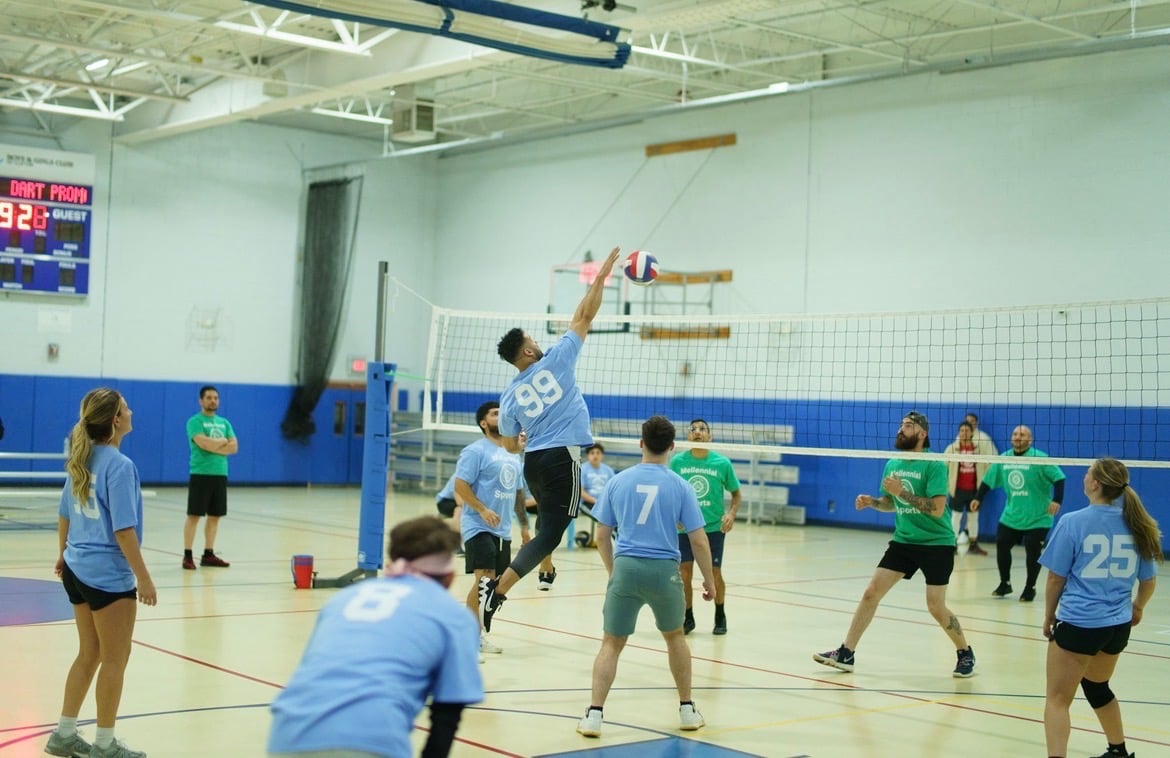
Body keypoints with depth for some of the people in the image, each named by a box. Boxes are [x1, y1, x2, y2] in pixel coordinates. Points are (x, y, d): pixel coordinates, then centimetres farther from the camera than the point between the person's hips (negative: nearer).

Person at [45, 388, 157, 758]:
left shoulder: (81, 459, 5)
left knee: (88, 654, 19)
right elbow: (123, 530, -21)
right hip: (109, 575, -8)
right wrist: (144, 578, -16)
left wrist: (63, 553, 29)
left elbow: (64, 513, 15)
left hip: (77, 568, 8)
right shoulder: (120, 466, -19)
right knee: (114, 659, 5)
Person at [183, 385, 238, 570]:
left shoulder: (224, 422, 15)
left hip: (220, 474, 6)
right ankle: (187, 556, -2)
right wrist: (223, 441, -4)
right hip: (201, 474, -6)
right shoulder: (195, 421, -5)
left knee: (214, 516, 9)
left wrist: (213, 445, -9)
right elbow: (204, 443, -20)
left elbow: (234, 447, 5)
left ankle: (208, 554, 16)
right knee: (194, 515, -4)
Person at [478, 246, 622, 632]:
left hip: (534, 461, 6)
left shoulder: (509, 397, 7)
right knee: (551, 533, -7)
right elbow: (584, 316, -1)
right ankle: (497, 588, -18)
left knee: (547, 527, 20)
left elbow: (511, 446, 14)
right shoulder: (554, 362, -4)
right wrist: (602, 275, 6)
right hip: (562, 458, -6)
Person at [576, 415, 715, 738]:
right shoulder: (680, 486, 0)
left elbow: (602, 536, 8)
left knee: (611, 644, 8)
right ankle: (687, 710, 29)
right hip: (664, 570, 0)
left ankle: (594, 714, -2)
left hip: (625, 568, 0)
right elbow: (698, 541, 0)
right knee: (675, 636, 23)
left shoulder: (618, 481, 4)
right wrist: (709, 579, 12)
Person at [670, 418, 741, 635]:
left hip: (713, 527, -1)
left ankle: (720, 617, 26)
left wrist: (731, 513, -10)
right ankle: (688, 618, 19)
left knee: (715, 574, 4)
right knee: (684, 574, 0)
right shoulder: (677, 461, -3)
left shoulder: (722, 463, -5)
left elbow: (736, 493, 7)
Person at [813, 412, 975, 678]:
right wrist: (871, 502, -2)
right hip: (903, 540, 6)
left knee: (936, 607, -5)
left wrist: (902, 491, -26)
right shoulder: (892, 465, 5)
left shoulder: (933, 465, -15)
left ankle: (965, 654, 19)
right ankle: (846, 653, 3)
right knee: (871, 593, -2)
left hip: (936, 543, -6)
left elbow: (937, 509, -23)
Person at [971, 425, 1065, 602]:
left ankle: (1030, 588, 14)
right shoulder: (1003, 459, 4)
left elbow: (1059, 478, -16)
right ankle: (1005, 584, 23)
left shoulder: (1040, 458, -13)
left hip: (1037, 518, -5)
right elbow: (988, 480, 13)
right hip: (1010, 516, 5)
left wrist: (1056, 500, -26)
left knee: (1032, 553, -4)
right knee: (1001, 546, 4)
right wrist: (978, 498, 8)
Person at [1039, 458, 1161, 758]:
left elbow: (1056, 578, -7)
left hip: (1079, 623, -6)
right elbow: (1149, 581, 11)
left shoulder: (1073, 523, -13)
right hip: (1118, 625, 6)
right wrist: (1138, 607, 30)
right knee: (1097, 687, 29)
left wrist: (1049, 616, 8)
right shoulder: (1135, 524, 1)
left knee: (1058, 698, 1)